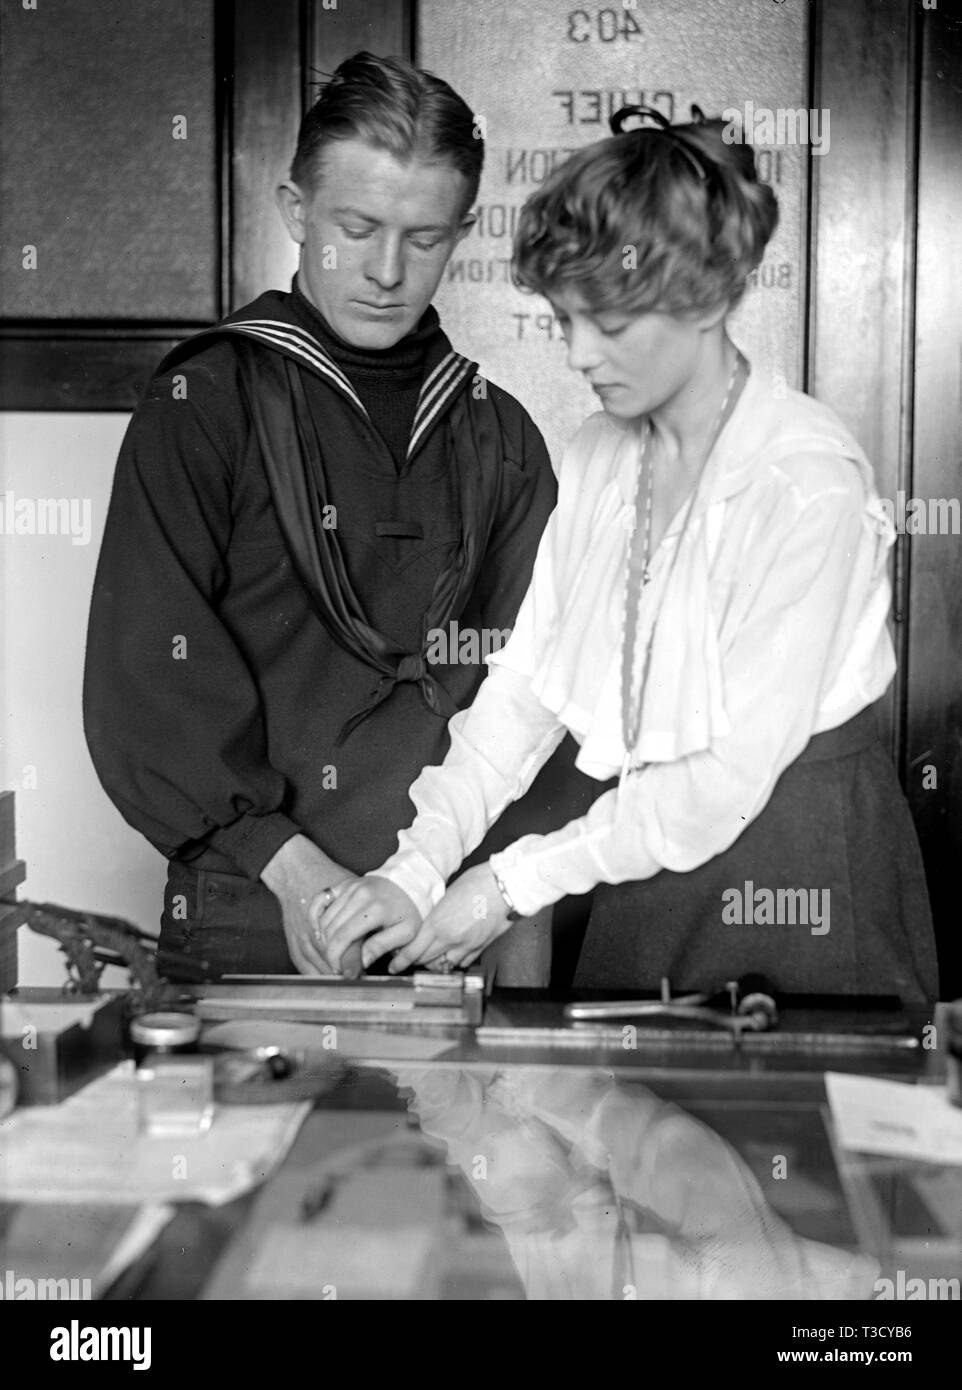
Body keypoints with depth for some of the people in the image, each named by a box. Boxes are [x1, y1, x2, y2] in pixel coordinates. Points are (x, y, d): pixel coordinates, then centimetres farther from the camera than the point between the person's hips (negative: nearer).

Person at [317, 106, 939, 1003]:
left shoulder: (807, 479, -18)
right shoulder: (597, 456, 4)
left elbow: (737, 770, -19)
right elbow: (524, 685, 1)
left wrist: (516, 883, -16)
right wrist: (419, 867, -11)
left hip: (796, 883, -6)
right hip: (645, 856, 6)